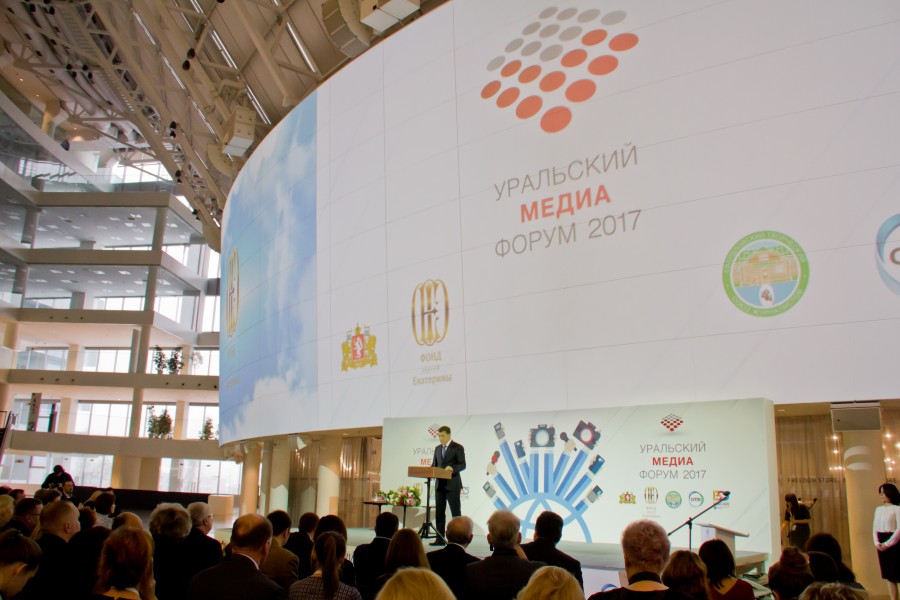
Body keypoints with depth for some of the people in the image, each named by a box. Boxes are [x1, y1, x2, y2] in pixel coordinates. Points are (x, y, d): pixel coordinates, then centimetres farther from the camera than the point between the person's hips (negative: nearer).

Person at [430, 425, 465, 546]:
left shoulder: (458, 447, -4)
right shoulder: (437, 448, 15)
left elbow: (462, 465, -10)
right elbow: (434, 465, 17)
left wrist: (452, 468, -27)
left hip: (452, 485, -6)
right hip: (440, 484, 6)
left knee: (455, 512, 0)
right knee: (439, 512, 6)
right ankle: (440, 539, 10)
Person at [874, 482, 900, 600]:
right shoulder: (878, 509, 11)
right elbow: (875, 527, 11)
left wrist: (887, 544, -15)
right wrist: (877, 543, -3)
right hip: (882, 545, 6)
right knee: (889, 574, 10)